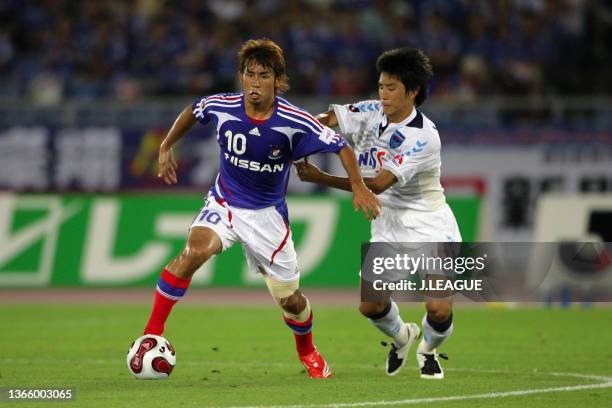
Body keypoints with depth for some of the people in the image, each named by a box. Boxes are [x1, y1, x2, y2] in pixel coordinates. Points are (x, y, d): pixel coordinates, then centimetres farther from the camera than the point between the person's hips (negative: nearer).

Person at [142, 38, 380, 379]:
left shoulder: (295, 122, -21)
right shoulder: (221, 107, -15)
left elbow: (340, 145, -12)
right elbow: (193, 111, 9)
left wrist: (358, 187, -22)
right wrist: (167, 147, 15)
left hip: (268, 213, 0)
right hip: (224, 204, 0)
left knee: (290, 299, 6)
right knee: (195, 251, -32)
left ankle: (308, 352, 40)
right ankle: (153, 332, -22)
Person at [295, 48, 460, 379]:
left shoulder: (424, 137, -23)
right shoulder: (370, 113, -3)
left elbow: (378, 184, -28)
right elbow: (327, 119, -12)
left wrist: (321, 178, -33)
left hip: (429, 225, -5)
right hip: (388, 227, 5)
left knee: (439, 310, -16)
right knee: (370, 305, -8)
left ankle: (428, 351, 21)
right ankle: (401, 337, 28)